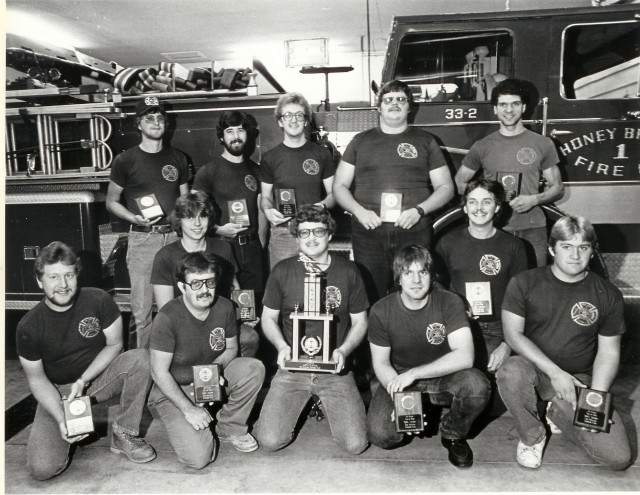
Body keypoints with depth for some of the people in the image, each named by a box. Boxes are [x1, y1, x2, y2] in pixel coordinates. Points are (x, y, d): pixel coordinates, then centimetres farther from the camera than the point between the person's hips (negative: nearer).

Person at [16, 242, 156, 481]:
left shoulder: (99, 300, -15)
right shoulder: (28, 327, -14)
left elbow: (114, 344, -6)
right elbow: (37, 378, -7)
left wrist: (83, 380, -18)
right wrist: (61, 419, -20)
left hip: (98, 377, 1)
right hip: (57, 392, 0)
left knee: (141, 358, -29)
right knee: (42, 469, -19)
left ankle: (124, 434, -10)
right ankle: (67, 433, 19)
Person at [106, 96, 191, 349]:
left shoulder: (178, 158, 13)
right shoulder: (125, 160, 3)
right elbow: (111, 202, 8)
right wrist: (133, 218, -11)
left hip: (174, 236, 3)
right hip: (142, 239, -2)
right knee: (142, 309, -3)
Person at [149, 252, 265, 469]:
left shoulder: (225, 307, -10)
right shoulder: (167, 317, -24)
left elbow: (231, 349, 5)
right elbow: (159, 372, -19)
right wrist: (188, 409, -21)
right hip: (174, 390, -4)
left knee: (254, 368, -22)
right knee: (198, 458, -20)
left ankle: (230, 427, 0)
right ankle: (183, 425, 15)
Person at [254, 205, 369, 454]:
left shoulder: (348, 271, -1)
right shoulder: (282, 271, -2)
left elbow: (360, 322, 6)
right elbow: (268, 317, 8)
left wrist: (344, 350, -13)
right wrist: (281, 346, -12)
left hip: (335, 369, 0)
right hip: (292, 367, 0)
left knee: (356, 444, -9)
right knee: (270, 441, -11)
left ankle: (327, 405, 23)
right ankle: (299, 405, 22)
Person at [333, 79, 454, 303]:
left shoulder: (425, 141, 13)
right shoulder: (360, 141, 14)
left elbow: (446, 187, 11)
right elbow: (339, 186, 12)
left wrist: (419, 210, -6)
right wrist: (359, 211, -7)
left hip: (414, 232, 0)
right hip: (368, 232, 0)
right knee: (370, 299, 0)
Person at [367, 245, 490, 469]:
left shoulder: (449, 302, -16)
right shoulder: (381, 311, -13)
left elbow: (465, 356, -25)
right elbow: (381, 362, -5)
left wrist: (414, 373, -30)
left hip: (443, 375, 0)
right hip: (399, 377, 1)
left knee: (477, 385, -32)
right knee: (380, 435, -22)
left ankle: (453, 434, 1)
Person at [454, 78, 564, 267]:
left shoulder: (543, 144, 6)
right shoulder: (482, 146, 7)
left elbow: (557, 188, 11)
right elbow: (459, 182, 12)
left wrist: (534, 199, -10)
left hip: (532, 230, 0)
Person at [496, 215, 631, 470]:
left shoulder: (608, 296, 1)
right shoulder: (524, 282, -5)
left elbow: (608, 352, 3)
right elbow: (513, 333, -11)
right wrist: (555, 373, -20)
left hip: (580, 380, 2)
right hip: (536, 370, -2)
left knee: (618, 457, -14)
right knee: (511, 370, -37)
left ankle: (558, 413, 16)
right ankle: (532, 435, -6)